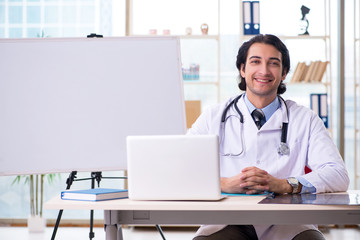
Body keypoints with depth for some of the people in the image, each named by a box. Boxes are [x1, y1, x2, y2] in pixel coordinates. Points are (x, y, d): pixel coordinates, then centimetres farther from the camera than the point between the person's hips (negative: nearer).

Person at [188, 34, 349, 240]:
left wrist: (283, 184, -18)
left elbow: (339, 176, -1)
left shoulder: (305, 120, 10)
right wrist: (225, 184, -18)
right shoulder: (214, 118, 10)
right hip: (228, 222, -1)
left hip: (286, 223, 2)